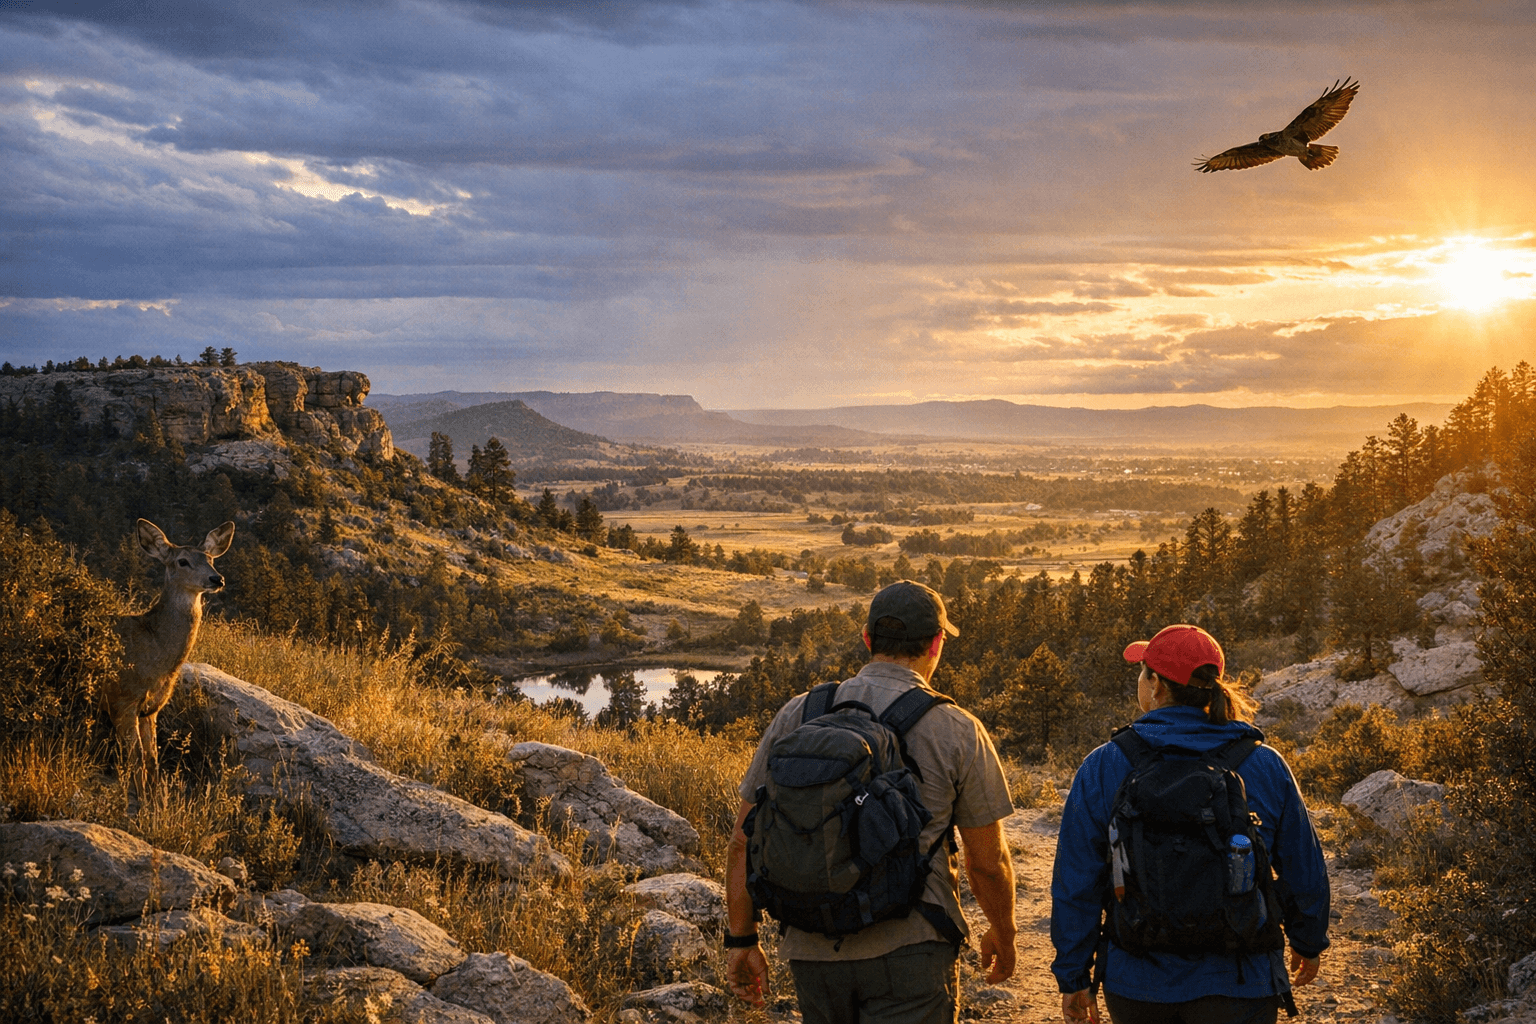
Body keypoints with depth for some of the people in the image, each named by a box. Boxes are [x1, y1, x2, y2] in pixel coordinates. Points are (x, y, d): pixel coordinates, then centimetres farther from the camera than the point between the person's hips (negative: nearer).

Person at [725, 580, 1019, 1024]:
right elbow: (987, 862, 1)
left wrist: (742, 939, 14)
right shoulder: (956, 731, -5)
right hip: (909, 951, -4)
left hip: (812, 951, 4)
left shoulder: (798, 716, 3)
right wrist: (1002, 935, 19)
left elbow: (745, 842, 4)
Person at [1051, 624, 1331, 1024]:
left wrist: (1073, 977, 6)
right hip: (1236, 986, 0)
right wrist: (1308, 943, 22)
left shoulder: (1102, 768, -7)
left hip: (1136, 986, 0)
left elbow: (1076, 886, -4)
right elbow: (1305, 874, 3)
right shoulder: (1264, 766, -5)